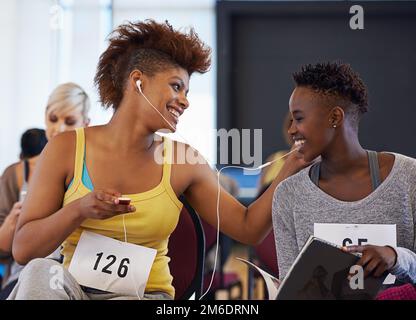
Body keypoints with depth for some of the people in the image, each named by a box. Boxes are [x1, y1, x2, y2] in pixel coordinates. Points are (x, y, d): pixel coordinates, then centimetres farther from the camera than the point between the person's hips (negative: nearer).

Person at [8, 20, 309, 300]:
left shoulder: (182, 161, 4)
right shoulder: (67, 148, -1)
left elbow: (248, 229, 5)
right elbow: (22, 249, -3)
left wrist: (292, 167, -6)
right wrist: (79, 210, -19)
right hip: (73, 289, 1)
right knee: (40, 273, -33)